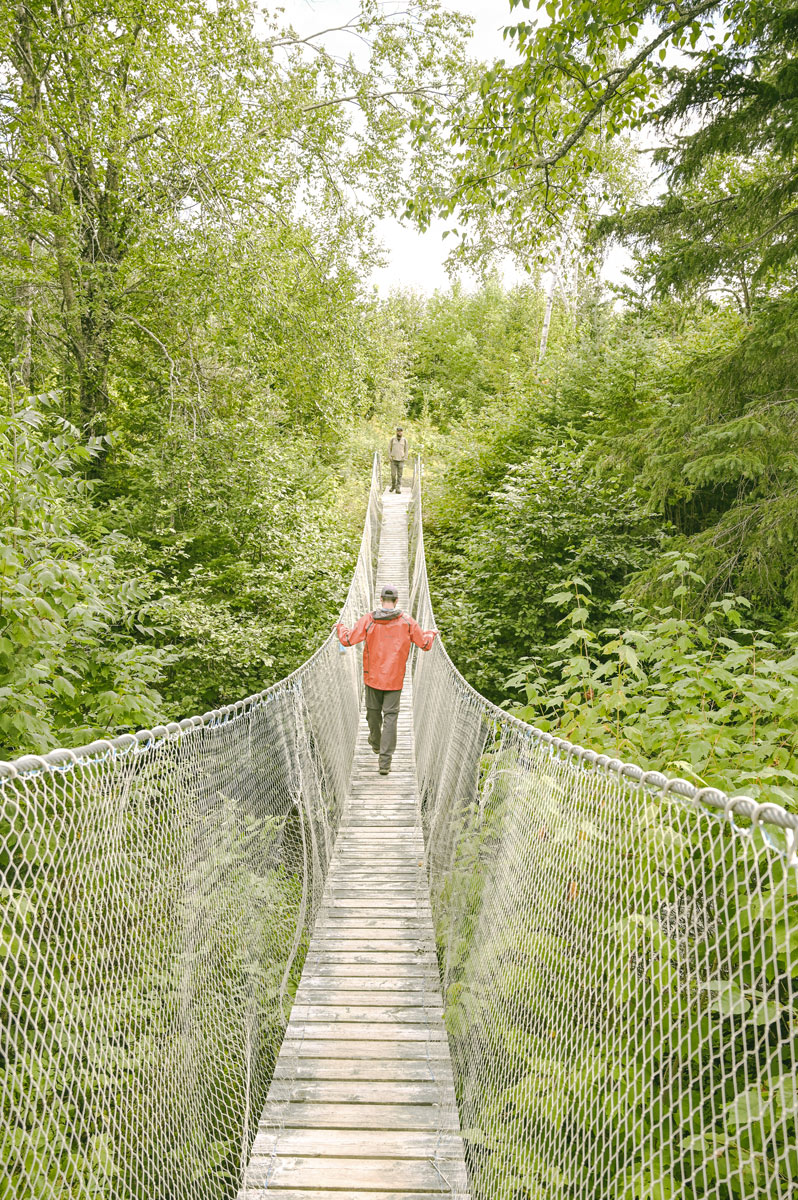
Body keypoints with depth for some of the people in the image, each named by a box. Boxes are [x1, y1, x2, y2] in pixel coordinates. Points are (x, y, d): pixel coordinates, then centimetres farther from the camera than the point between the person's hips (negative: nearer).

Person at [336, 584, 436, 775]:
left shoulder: (368, 620, -7)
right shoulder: (407, 622, -5)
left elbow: (348, 640, -5)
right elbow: (425, 644, 2)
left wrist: (340, 627, 16)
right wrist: (431, 633, 25)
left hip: (372, 677, 1)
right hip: (395, 680, -1)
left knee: (373, 711, 20)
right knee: (390, 716, 0)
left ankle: (375, 744, 43)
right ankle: (385, 760, -6)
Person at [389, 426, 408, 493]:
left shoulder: (404, 440, 2)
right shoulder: (392, 439, 2)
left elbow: (406, 450, 7)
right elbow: (389, 448, 6)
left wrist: (405, 459, -2)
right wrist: (390, 457, -3)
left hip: (401, 460, 0)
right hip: (393, 460, 0)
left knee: (399, 475, -3)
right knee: (393, 474, 0)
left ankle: (398, 488, 0)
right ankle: (393, 485, 23)